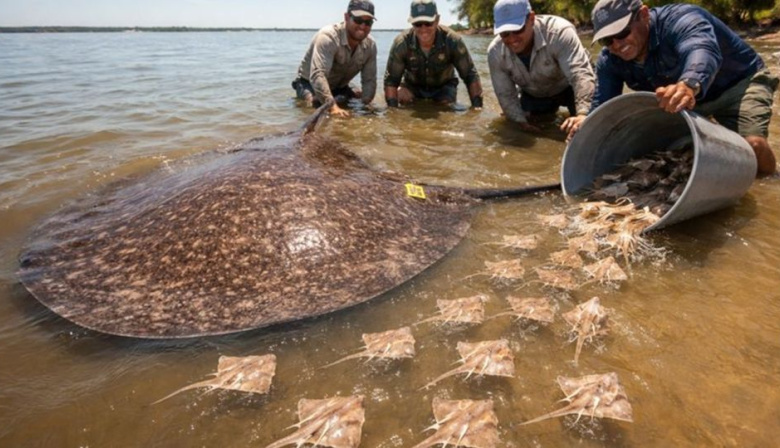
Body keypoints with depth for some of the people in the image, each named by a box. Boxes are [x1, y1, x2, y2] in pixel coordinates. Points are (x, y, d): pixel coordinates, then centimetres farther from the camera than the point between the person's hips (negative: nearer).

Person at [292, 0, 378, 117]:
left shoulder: (370, 44, -13)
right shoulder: (328, 37, -34)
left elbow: (369, 80, -7)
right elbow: (317, 75, -45)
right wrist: (333, 107, -56)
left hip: (339, 87, 6)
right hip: (310, 83, -5)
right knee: (317, 105, -31)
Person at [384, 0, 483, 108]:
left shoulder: (452, 41, -28)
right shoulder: (401, 43, -28)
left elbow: (470, 75, -22)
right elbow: (391, 79, -21)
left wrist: (477, 107, -30)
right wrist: (393, 109, -31)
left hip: (443, 86, 0)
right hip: (412, 86, 0)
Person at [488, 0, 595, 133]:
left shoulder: (558, 32, -37)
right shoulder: (495, 52, -24)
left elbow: (581, 74, -47)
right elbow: (505, 94, -15)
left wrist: (582, 114, -62)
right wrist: (522, 122, -28)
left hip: (568, 86, -3)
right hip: (533, 95, 4)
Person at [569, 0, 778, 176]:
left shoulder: (679, 20, -35)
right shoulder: (609, 61, -15)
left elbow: (702, 49, -57)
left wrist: (690, 85, -81)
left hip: (738, 82, -6)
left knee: (752, 145, -30)